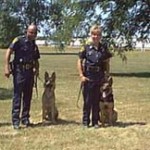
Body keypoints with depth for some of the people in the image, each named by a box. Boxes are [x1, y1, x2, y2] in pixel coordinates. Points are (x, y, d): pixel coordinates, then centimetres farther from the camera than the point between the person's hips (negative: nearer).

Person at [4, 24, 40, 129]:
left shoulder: (34, 46, 15)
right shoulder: (19, 40, -5)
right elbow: (9, 52, -11)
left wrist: (37, 69, 2)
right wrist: (7, 67, -19)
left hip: (30, 72, 7)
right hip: (19, 71, -6)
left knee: (28, 96, 10)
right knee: (17, 95, -7)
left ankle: (25, 119, 20)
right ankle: (15, 120, -4)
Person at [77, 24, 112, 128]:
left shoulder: (104, 48, 4)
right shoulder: (86, 47, -2)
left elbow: (107, 63, 10)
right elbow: (80, 61, 0)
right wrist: (81, 75, -6)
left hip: (100, 78, 2)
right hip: (88, 77, -2)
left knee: (97, 101, 8)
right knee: (87, 101, 4)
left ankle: (95, 122, 18)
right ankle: (85, 121, 14)